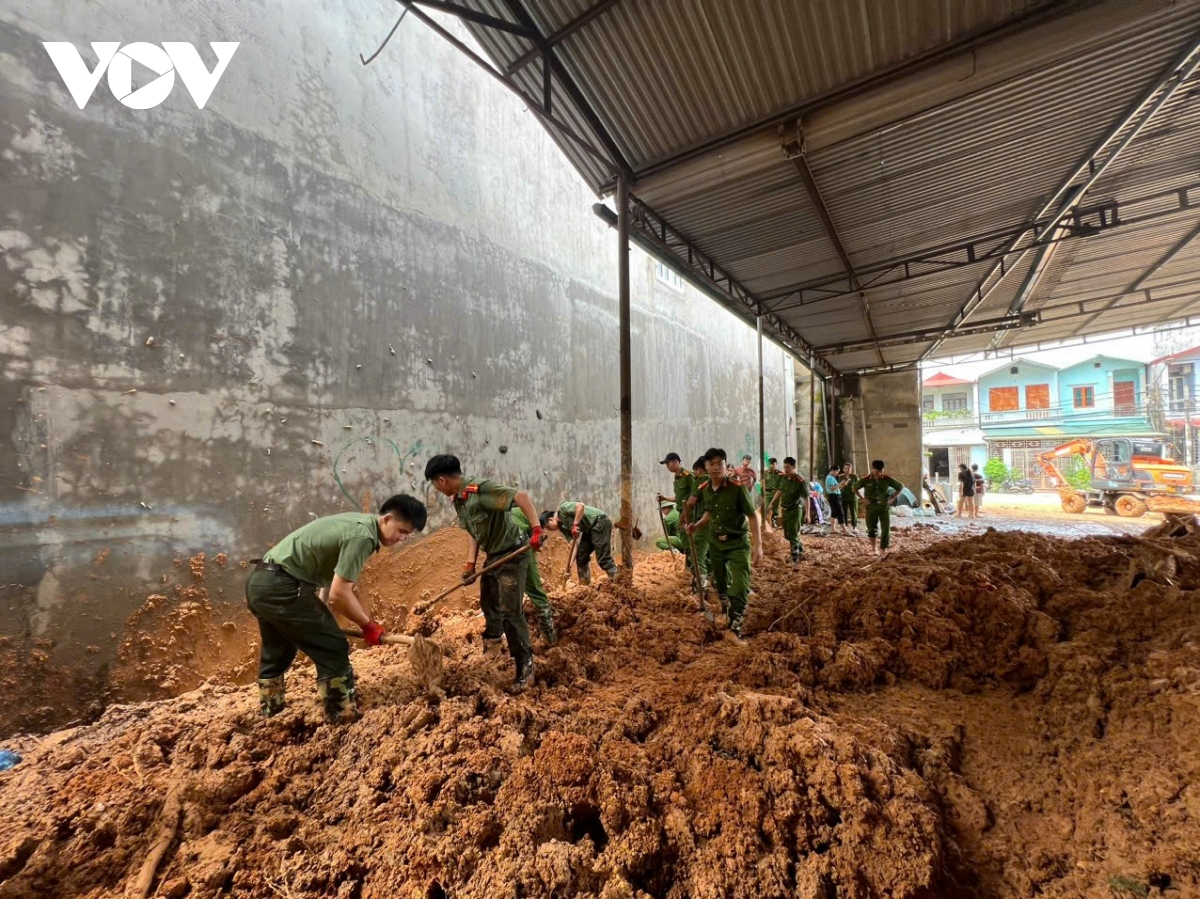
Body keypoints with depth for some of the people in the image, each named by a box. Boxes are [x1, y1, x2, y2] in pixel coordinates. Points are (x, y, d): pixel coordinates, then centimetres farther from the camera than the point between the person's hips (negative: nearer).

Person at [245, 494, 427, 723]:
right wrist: (368, 625, -5)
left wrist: (366, 620, 17)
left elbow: (341, 585, 17)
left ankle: (269, 716, 46)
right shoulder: (363, 535, -19)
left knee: (277, 652, 28)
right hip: (281, 586, -11)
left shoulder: (359, 522, 11)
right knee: (333, 649, -2)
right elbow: (338, 593, -19)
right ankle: (343, 719, 6)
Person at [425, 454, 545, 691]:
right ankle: (493, 641, 53)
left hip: (512, 555, -10)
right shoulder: (457, 500, 3)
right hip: (493, 556, 10)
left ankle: (525, 666, 8)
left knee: (510, 611, -7)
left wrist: (536, 530, -43)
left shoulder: (480, 489, -27)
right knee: (488, 603, 26)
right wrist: (470, 563, 5)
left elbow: (521, 496, -36)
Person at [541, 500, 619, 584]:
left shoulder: (563, 509, -12)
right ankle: (585, 585, 18)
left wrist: (575, 524, -26)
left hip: (600, 522, -10)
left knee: (603, 558, -14)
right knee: (581, 556, 10)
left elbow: (581, 505, -29)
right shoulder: (562, 527, 11)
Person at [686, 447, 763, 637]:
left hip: (738, 543, -5)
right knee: (721, 585, 18)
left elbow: (753, 516, -15)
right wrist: (696, 526, -4)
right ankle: (727, 616, 41)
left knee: (740, 587, -9)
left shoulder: (737, 488, -19)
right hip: (716, 544, 5)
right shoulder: (704, 490, -3)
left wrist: (757, 545, -19)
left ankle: (735, 628, 4)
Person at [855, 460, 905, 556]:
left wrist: (892, 498, 0)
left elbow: (900, 486, 7)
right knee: (872, 528, 4)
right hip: (871, 507, 0)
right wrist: (863, 498, -1)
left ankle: (883, 549, 8)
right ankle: (874, 548, 19)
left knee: (886, 528, -2)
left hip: (884, 506, 1)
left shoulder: (887, 478, -7)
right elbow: (855, 488, 6)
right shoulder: (865, 480, -8)